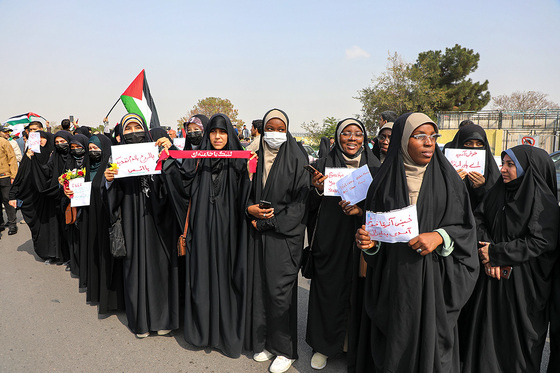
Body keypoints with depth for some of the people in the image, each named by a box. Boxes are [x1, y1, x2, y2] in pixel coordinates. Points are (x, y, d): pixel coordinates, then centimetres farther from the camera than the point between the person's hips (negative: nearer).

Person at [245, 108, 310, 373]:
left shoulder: (297, 160, -4)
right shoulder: (255, 158, 9)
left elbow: (301, 202, -9)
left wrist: (266, 223, -11)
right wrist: (249, 208, -7)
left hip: (285, 234, -4)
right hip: (258, 232, 4)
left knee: (279, 289, -3)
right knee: (259, 286, 8)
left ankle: (285, 349, 15)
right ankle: (264, 341, 26)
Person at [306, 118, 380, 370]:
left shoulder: (375, 167, 4)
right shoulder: (324, 165, 2)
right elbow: (312, 206, 3)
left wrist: (362, 209, -15)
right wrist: (317, 189, -18)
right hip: (329, 240, 0)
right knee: (328, 291, 5)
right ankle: (324, 345, 25)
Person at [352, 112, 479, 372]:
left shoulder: (448, 179, 1)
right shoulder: (385, 181, 1)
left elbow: (466, 227, 2)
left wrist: (440, 236, -16)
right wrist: (368, 241, -13)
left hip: (433, 280, 0)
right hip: (392, 280, 0)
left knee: (431, 344, 8)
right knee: (392, 347, 9)